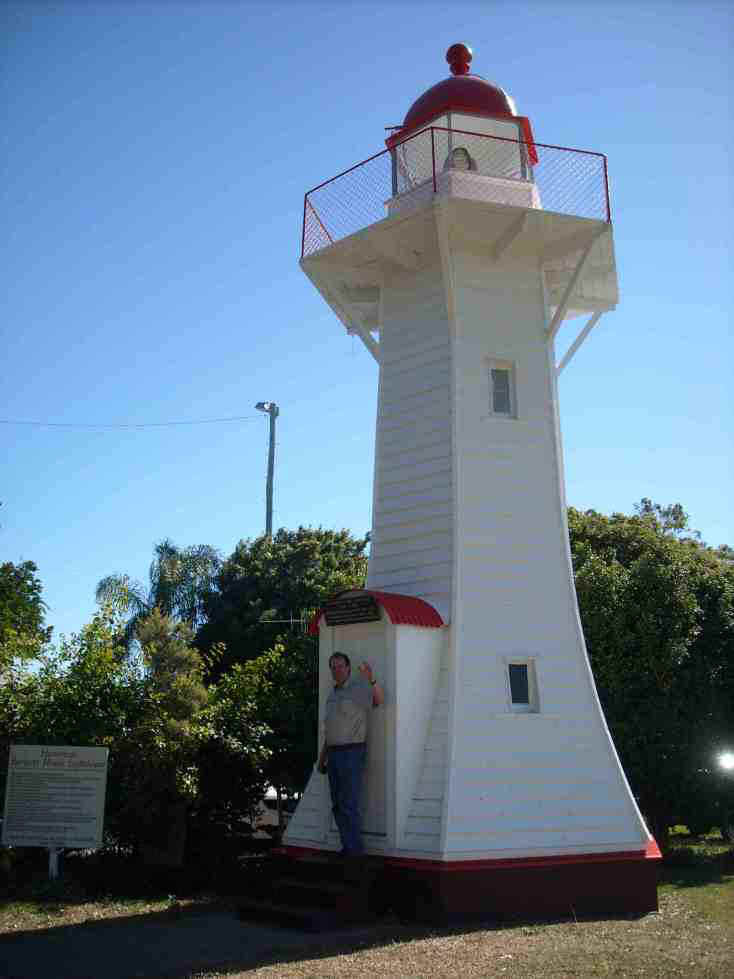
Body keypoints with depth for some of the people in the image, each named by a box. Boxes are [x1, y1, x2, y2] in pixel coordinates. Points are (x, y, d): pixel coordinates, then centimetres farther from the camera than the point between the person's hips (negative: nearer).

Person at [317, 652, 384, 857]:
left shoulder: (358, 688, -8)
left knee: (349, 804, -7)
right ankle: (347, 847, 15)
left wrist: (371, 678, -44)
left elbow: (380, 700, -27)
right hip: (334, 754, 8)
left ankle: (355, 848, 1)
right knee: (338, 805, 8)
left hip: (352, 753, -8)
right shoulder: (333, 695, 16)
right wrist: (322, 759, 19)